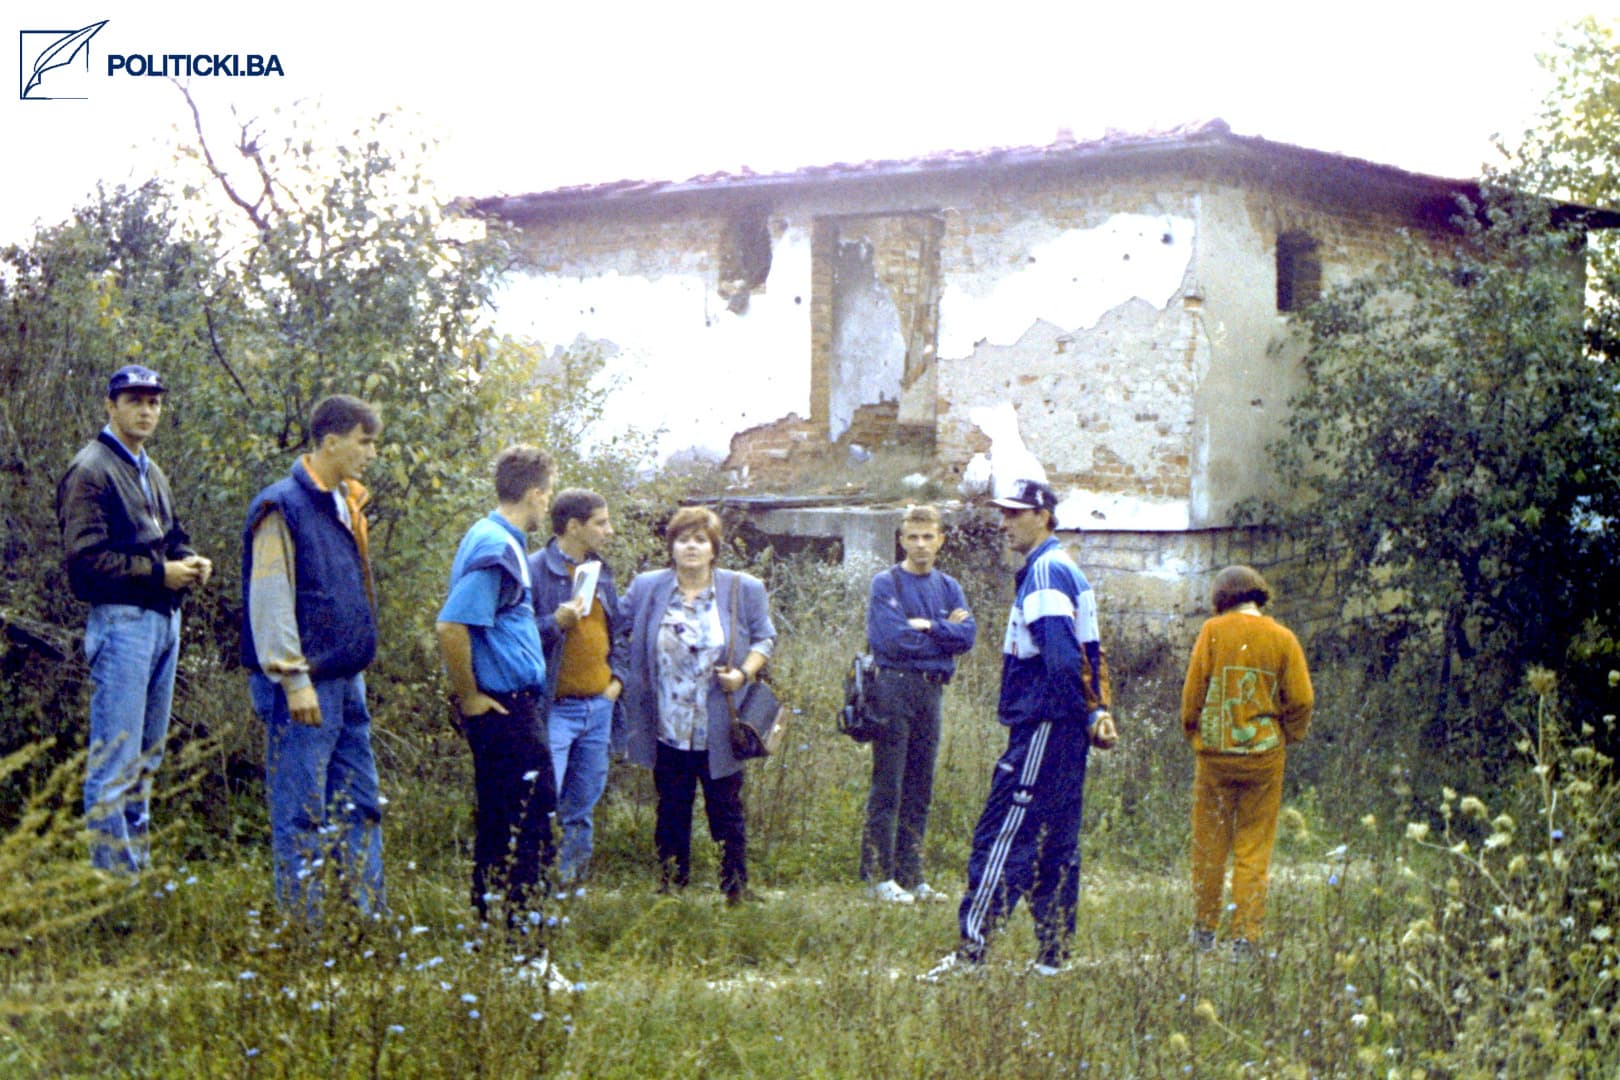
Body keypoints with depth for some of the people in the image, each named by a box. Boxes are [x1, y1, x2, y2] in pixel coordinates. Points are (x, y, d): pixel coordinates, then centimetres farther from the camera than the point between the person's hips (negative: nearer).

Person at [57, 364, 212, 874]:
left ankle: (140, 866, 20)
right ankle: (113, 875, -7)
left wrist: (191, 562, 4)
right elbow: (85, 558, -16)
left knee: (147, 757, 14)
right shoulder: (90, 471, -9)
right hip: (122, 620, -9)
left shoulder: (151, 472, 19)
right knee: (116, 760, -9)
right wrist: (159, 573, -17)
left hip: (164, 619, 9)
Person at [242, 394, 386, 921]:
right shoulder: (282, 507, -11)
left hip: (347, 681, 9)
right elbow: (269, 601, -15)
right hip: (306, 686, -9)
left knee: (361, 807, 12)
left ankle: (370, 917, 18)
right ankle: (301, 924, 2)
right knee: (302, 814, -4)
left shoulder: (345, 506, 16)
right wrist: (294, 679, -19)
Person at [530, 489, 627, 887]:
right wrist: (556, 623, -25)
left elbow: (618, 631, 25)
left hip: (599, 706, 7)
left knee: (583, 804, 13)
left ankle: (573, 879, 23)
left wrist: (617, 676, 13)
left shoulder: (600, 571, 14)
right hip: (554, 707, -7)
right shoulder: (535, 571, -11)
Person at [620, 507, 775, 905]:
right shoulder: (646, 588, 3)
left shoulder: (744, 590, 0)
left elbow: (764, 638, 6)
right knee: (672, 809, 10)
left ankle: (736, 887, 13)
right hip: (668, 727, 1)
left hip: (719, 731, -1)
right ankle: (670, 884, 20)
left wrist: (744, 673, -10)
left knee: (726, 809, 5)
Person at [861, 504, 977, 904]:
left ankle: (910, 876, 15)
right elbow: (892, 639, -15)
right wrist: (944, 633, -5)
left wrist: (926, 626, -11)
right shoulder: (886, 584, -3)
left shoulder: (948, 588, 14)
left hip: (931, 692, 6)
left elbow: (967, 634, -1)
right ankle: (878, 877, -3)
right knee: (888, 788, -6)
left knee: (920, 791, 9)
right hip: (894, 689, -6)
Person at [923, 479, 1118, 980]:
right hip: (1063, 730, 10)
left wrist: (1091, 714, -16)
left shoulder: (1046, 572, -13)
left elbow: (1063, 657, -22)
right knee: (1055, 841, 11)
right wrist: (1097, 711, 12)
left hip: (1043, 727, -10)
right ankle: (1052, 955, 15)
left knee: (1003, 833, -10)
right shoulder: (1065, 569, 20)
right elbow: (1090, 655, 19)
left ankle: (971, 951, -12)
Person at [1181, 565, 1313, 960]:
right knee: (1254, 848, 6)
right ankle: (1245, 937, 4)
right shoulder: (1282, 638, 0)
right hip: (1264, 755, 1)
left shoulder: (1213, 632, -4)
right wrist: (1287, 736, 16)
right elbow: (1301, 701, -1)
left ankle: (1204, 931, 17)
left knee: (1209, 843, 10)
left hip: (1215, 753, -1)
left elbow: (1193, 691, -4)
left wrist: (1193, 732, 12)